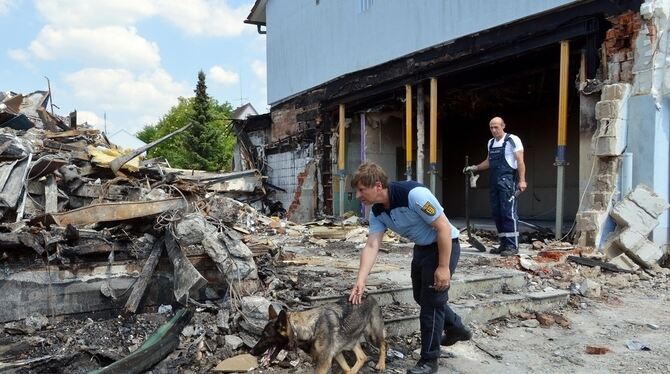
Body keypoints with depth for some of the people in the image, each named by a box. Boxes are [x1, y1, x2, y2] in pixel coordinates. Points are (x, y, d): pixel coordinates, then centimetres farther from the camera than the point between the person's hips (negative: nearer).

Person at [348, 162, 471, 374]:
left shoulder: (414, 194, -32)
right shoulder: (377, 212, -7)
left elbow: (444, 228, -27)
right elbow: (371, 246, -10)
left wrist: (444, 267, -25)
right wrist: (360, 281, -20)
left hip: (444, 246, -8)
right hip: (422, 248, 9)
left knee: (431, 301, -5)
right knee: (421, 296, 21)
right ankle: (456, 329, 44)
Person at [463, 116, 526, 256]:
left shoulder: (512, 140, -5)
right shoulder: (490, 142, 17)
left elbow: (520, 161, -10)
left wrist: (522, 180, -17)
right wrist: (474, 168, 19)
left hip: (507, 181, -8)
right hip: (493, 182, 8)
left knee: (508, 213, -8)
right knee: (496, 213, 7)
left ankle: (512, 245, -4)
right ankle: (504, 244, 14)